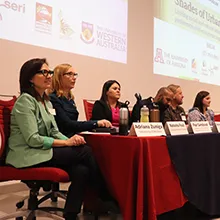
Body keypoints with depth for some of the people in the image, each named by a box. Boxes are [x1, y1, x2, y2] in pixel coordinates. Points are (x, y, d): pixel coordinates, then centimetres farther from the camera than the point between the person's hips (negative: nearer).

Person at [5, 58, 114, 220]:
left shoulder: (46, 101, 14)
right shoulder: (25, 100, -12)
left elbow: (54, 132, 11)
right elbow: (33, 139, -20)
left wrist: (71, 140, -10)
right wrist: (66, 143, -17)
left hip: (42, 152, 8)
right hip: (28, 156, -8)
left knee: (81, 171, -20)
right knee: (85, 151, -17)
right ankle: (106, 198, 0)